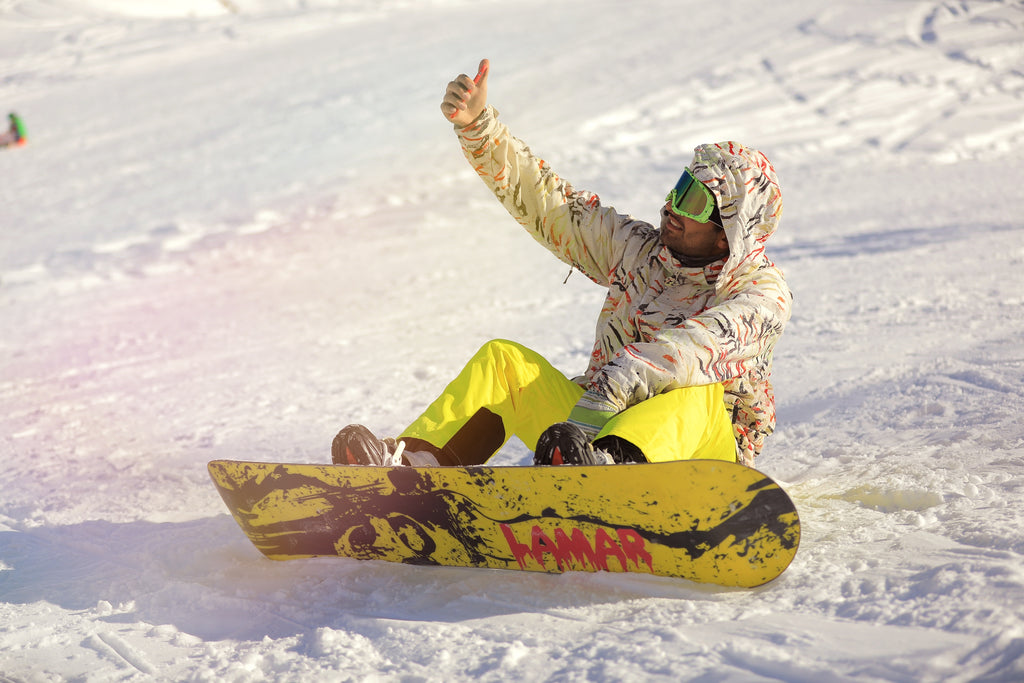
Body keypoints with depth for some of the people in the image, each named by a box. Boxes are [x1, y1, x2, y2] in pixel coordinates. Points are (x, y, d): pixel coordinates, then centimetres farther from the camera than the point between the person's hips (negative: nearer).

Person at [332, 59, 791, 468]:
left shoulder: (762, 293, -7)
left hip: (698, 450, -5)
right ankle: (413, 463, -33)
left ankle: (601, 469, -68)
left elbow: (697, 351, -27)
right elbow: (544, 201, 11)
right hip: (603, 426, 5)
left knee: (698, 394, -37)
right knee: (504, 361, -11)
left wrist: (606, 392, -42)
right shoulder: (636, 249, 11)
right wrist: (477, 126, -2)